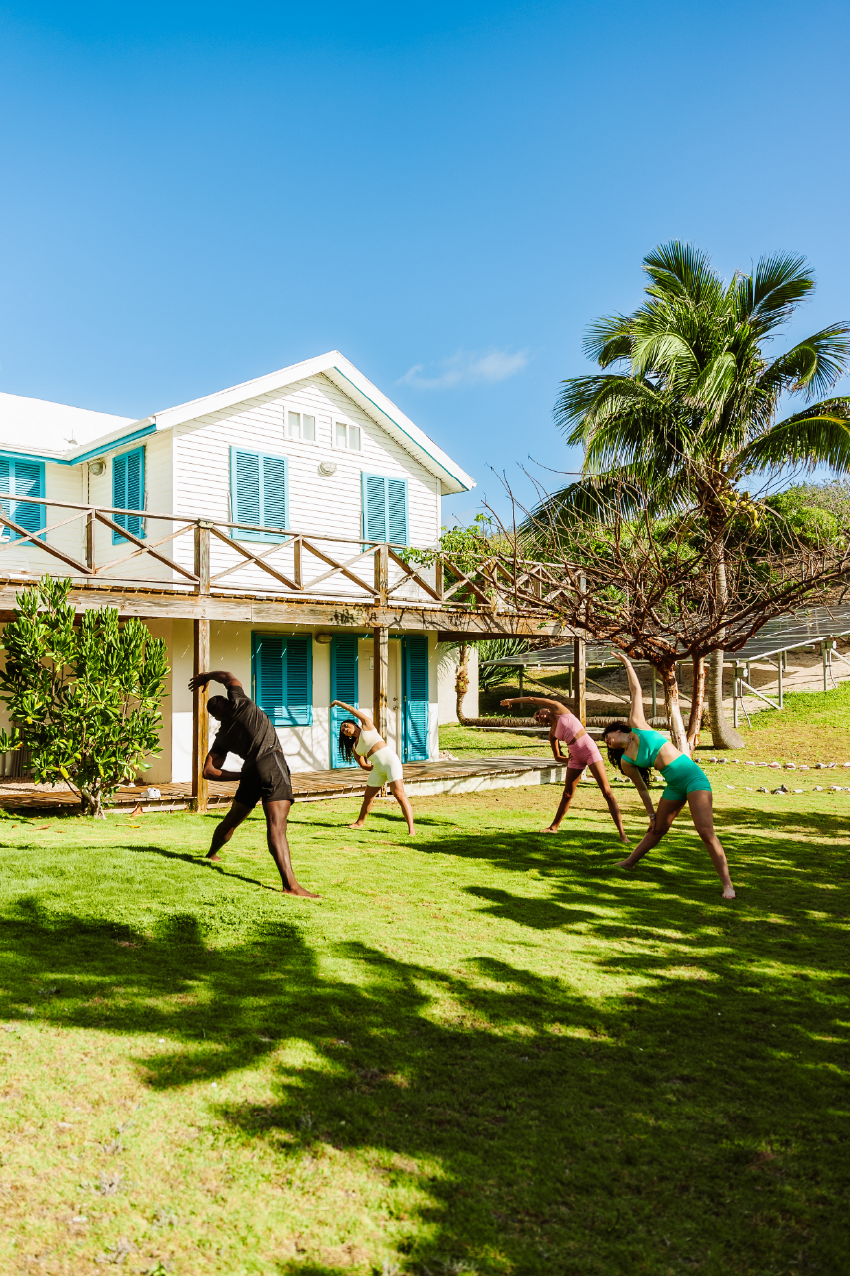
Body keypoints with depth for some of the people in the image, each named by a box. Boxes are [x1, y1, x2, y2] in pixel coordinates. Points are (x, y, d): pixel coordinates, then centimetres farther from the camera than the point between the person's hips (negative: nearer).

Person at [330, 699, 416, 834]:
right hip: (377, 768, 7)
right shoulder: (354, 747, 18)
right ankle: (360, 822, 42)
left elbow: (353, 710, 6)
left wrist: (338, 702, 17)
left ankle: (411, 828, -21)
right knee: (367, 797, 18)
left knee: (399, 795, -18)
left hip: (390, 760, -7)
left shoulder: (366, 725, 6)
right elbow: (363, 765, 20)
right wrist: (374, 770, 9)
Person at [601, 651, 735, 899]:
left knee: (706, 832, -14)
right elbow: (642, 788, 15)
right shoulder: (626, 761, 9)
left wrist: (627, 663, 8)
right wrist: (651, 814, 15)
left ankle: (727, 883, -13)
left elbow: (636, 691, 7)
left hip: (693, 775, -5)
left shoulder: (637, 725, 2)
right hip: (674, 786, 5)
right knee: (657, 830, 16)